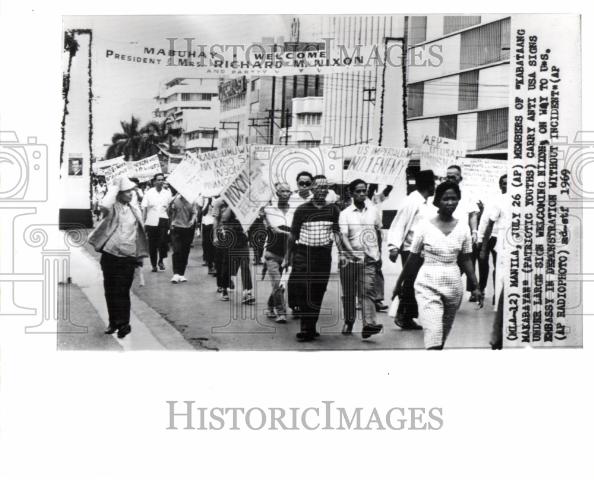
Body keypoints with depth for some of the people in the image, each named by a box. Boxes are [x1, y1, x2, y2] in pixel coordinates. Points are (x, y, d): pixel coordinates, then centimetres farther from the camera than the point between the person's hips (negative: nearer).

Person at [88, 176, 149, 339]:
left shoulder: (135, 210, 7)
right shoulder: (112, 208, -4)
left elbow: (139, 232, 15)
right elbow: (104, 206, -30)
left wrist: (140, 255, 13)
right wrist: (114, 187, -20)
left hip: (128, 257, 1)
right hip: (109, 255, -1)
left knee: (122, 291, -3)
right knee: (110, 290, 8)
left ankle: (123, 324, 5)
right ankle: (113, 322, 22)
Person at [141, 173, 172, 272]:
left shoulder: (167, 193, 8)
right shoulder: (149, 193, 4)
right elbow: (144, 208, 3)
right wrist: (142, 222, -5)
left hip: (163, 220, 0)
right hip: (151, 222, 0)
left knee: (163, 242, -13)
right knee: (152, 245, 5)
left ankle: (161, 260, 10)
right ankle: (154, 265, 19)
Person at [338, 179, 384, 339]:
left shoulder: (373, 211, 8)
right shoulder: (345, 213, -2)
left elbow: (378, 231, 19)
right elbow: (343, 236, -12)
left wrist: (377, 252, 17)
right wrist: (352, 252, -28)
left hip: (369, 259, 1)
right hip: (349, 259, -1)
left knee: (367, 292, -11)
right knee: (348, 293, 9)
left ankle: (368, 325, -20)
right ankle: (348, 321, 27)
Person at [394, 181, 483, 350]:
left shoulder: (463, 227, 2)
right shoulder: (425, 226, -6)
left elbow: (466, 260, 8)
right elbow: (413, 259, 2)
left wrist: (475, 286, 4)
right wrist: (399, 283, 7)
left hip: (453, 285, 4)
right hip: (428, 285, -4)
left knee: (443, 335, 14)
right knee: (433, 336, -12)